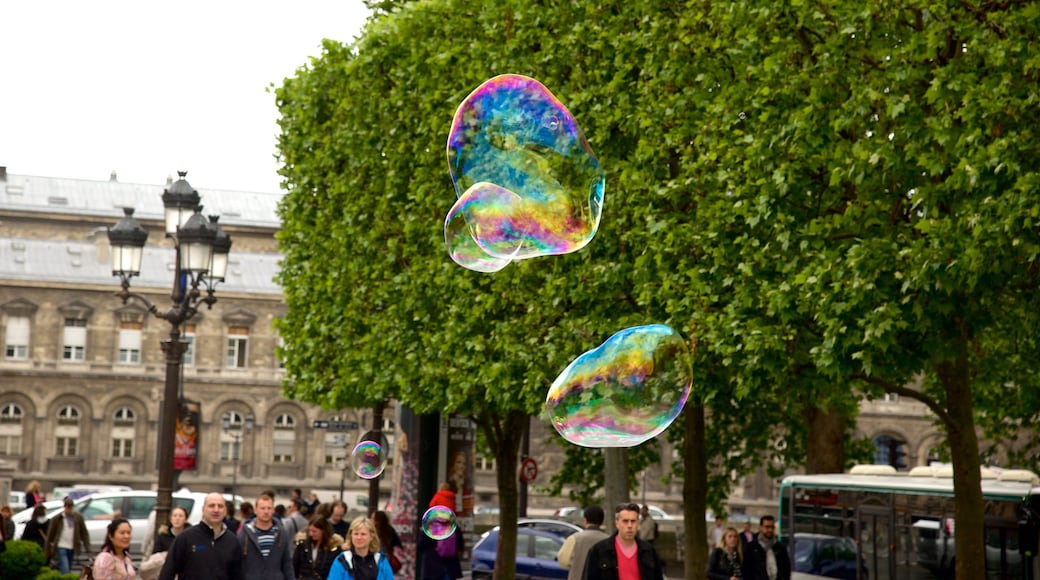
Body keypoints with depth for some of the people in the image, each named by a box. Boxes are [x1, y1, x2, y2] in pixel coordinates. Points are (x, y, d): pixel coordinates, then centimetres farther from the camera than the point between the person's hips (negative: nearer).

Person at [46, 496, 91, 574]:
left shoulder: (78, 517, 4)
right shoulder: (57, 518, -4)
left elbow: (84, 533, 6)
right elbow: (50, 535, 1)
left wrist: (87, 547, -1)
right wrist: (47, 551, 1)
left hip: (72, 548, 4)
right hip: (61, 547, -4)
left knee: (68, 570, 11)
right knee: (65, 571, -15)